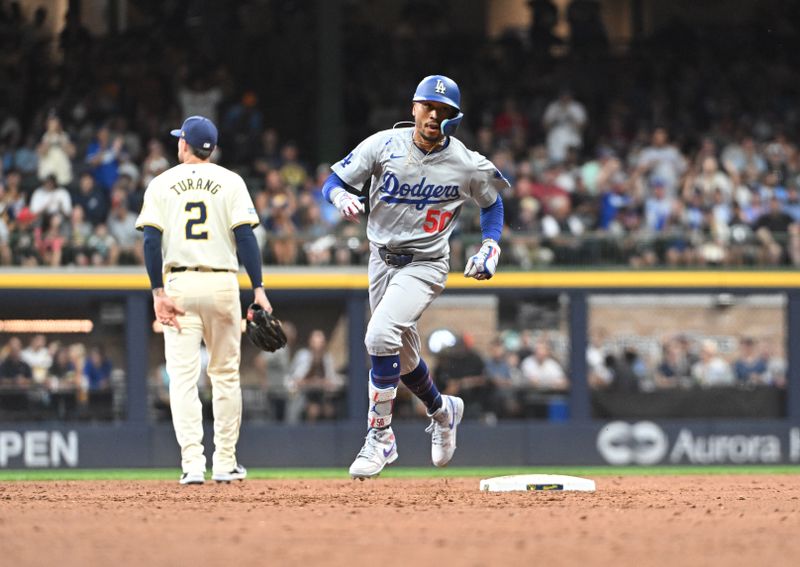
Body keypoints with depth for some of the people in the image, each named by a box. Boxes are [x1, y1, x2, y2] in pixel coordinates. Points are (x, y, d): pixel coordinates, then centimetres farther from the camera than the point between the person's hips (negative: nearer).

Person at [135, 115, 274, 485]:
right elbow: (244, 236, -6)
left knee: (183, 377, -3)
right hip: (222, 283, 1)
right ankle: (225, 463, 11)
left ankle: (192, 464, -15)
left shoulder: (162, 184, 4)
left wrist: (158, 293, -5)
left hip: (180, 285, -1)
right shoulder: (230, 182, 3)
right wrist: (258, 289, -7)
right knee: (226, 374, 11)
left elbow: (152, 240, -5)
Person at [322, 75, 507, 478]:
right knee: (402, 356, 15)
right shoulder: (384, 144, -8)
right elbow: (333, 181, -6)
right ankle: (442, 410, 46)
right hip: (382, 259, 4)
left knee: (380, 336, -26)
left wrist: (490, 247, -4)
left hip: (425, 266, -4)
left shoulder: (467, 165, -9)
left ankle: (379, 437, -17)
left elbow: (492, 202, 10)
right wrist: (342, 197, -29)